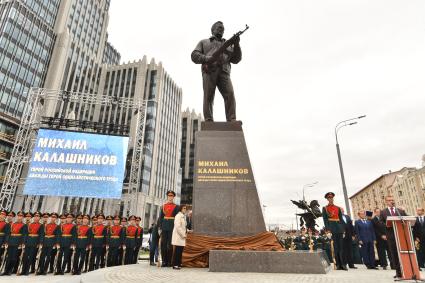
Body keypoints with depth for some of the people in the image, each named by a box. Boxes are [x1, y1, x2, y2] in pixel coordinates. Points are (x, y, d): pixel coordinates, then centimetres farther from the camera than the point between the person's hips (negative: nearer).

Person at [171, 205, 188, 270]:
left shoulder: (184, 216, 17)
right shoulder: (178, 216, -11)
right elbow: (178, 227, -18)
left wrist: (186, 232, 11)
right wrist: (183, 235, -15)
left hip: (182, 236, 8)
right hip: (178, 236, -8)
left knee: (180, 251, 9)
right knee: (177, 251, -5)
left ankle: (179, 264, 16)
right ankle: (175, 265, 2)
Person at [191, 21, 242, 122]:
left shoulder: (228, 44, 33)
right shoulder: (204, 42, 28)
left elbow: (236, 59, 20)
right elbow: (194, 56, 13)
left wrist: (236, 45, 3)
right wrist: (207, 58, -6)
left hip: (224, 72, 1)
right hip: (209, 71, -1)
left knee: (230, 94, -20)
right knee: (208, 96, -16)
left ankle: (232, 121, -27)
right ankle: (208, 121, -20)